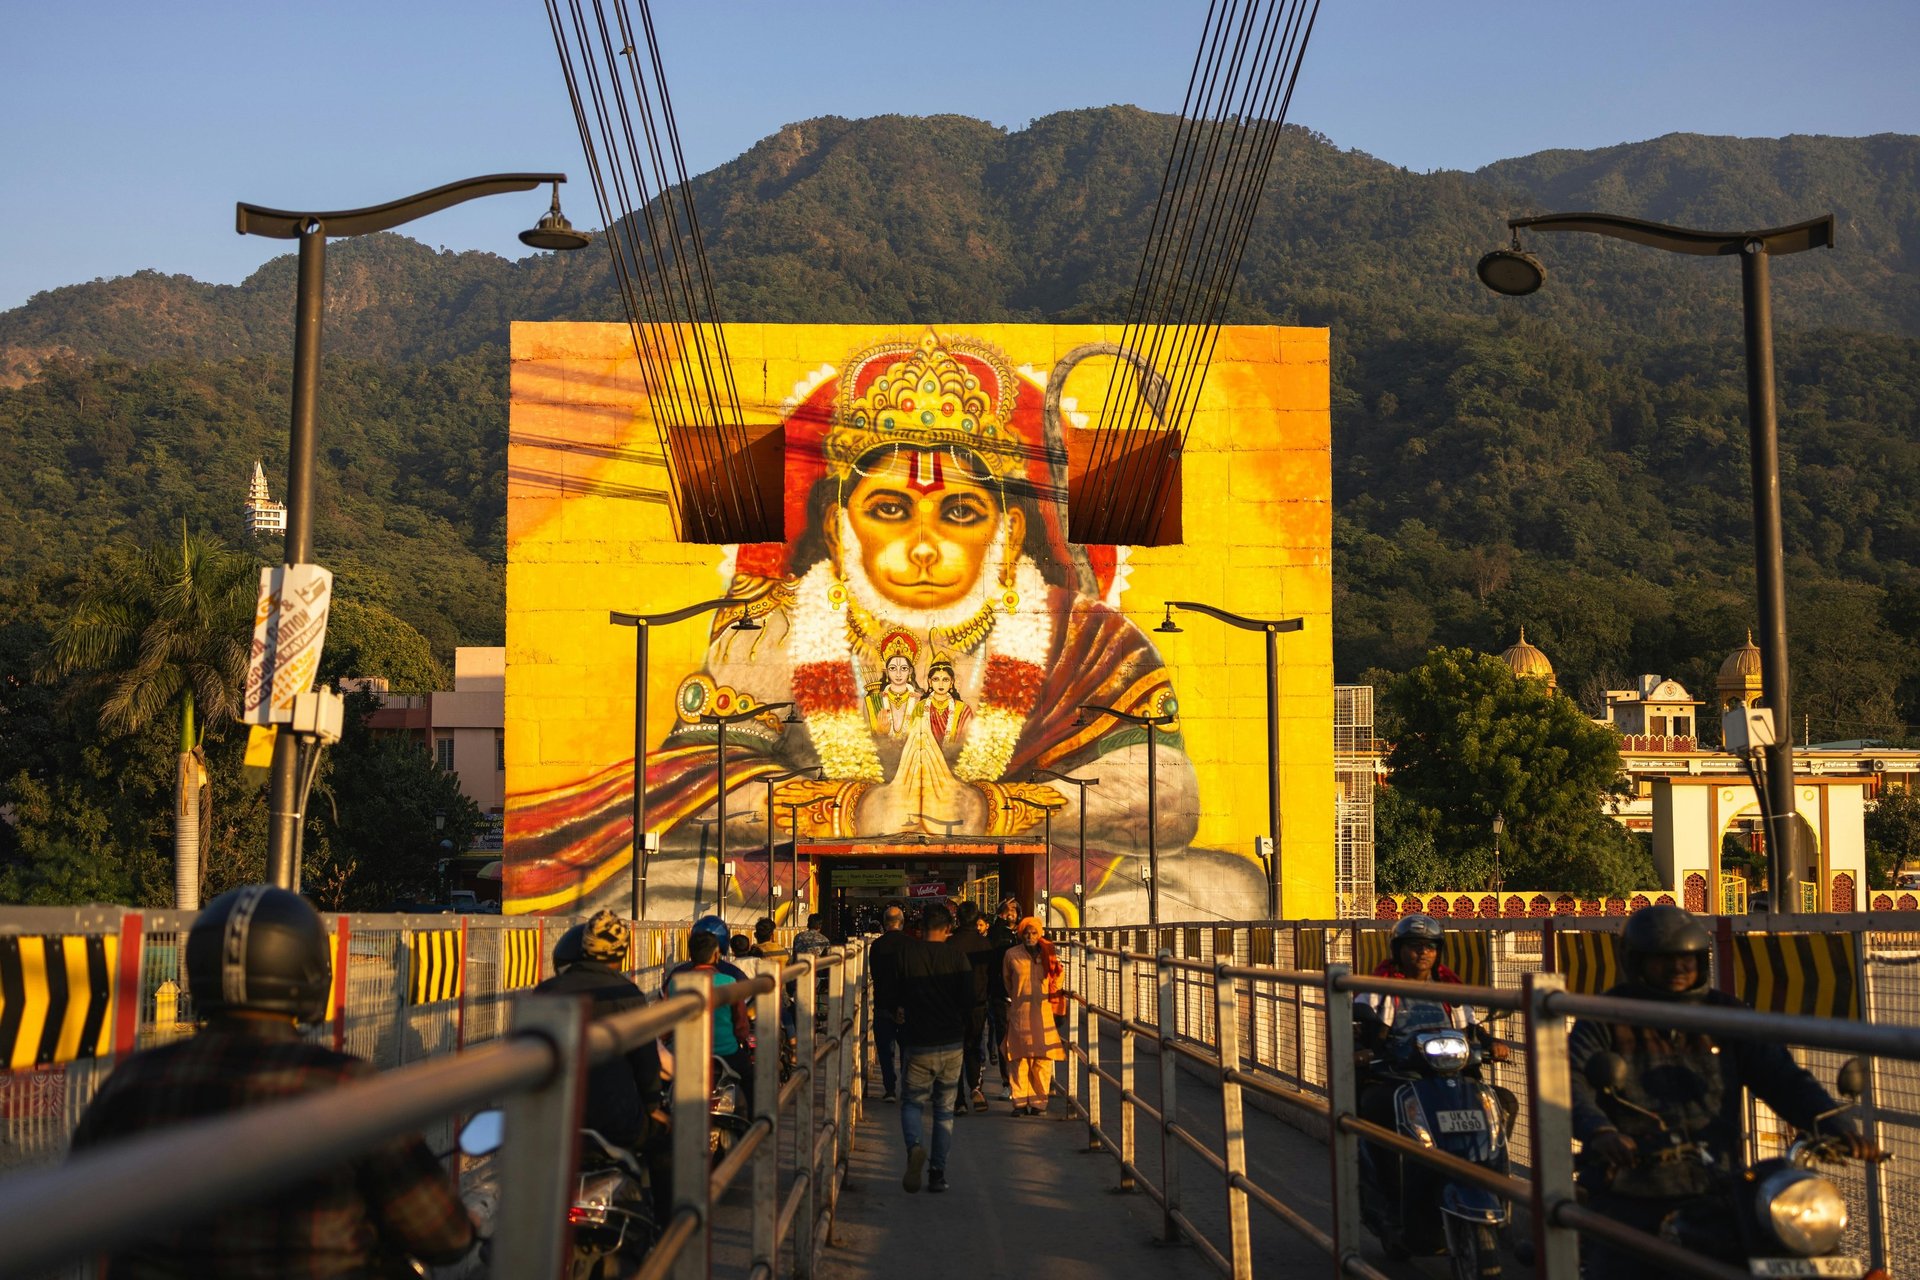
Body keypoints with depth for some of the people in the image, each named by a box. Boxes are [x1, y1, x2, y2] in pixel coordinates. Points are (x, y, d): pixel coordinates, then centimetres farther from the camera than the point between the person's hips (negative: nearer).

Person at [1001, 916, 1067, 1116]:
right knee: (1020, 1057, -3)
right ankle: (1020, 1102, 2)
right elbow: (1006, 979, 17)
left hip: (1044, 1011, 1)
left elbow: (1058, 975, 20)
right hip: (1020, 1010, -1)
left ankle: (1039, 1102, 4)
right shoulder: (1012, 954, 2)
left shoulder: (1048, 953, 5)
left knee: (1043, 1057, -3)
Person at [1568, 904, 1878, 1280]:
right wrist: (1599, 1132, -36)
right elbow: (1572, 1084, -15)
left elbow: (1781, 1075, 5)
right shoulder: (1605, 1020, 1)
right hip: (1629, 1198, -3)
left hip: (1716, 1193, 3)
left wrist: (1832, 1124, -14)